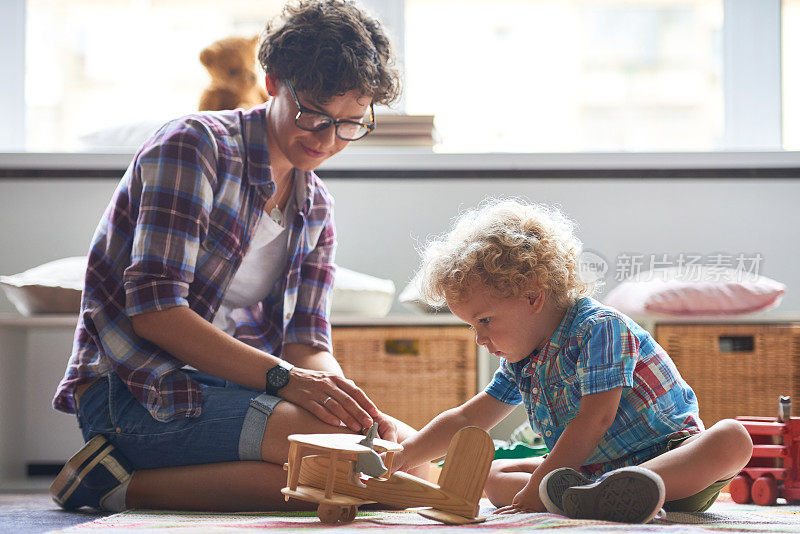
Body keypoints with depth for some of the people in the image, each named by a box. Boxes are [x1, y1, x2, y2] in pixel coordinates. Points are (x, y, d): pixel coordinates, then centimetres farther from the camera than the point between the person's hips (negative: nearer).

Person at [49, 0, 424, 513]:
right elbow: (154, 311, -18)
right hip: (134, 394, -8)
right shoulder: (193, 147, -8)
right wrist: (283, 377, -26)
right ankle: (122, 484, -16)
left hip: (231, 390, 8)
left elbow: (306, 345, 8)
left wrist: (367, 412, -13)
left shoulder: (316, 209, 15)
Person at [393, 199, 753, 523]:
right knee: (493, 474, -2)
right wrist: (403, 456, 9)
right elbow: (466, 419, 17)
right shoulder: (521, 362, 9)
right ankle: (579, 495, -35)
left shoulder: (600, 327, -17)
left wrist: (536, 488, -23)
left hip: (672, 456, -7)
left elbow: (594, 420, -23)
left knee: (732, 437, -37)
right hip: (593, 469, 7)